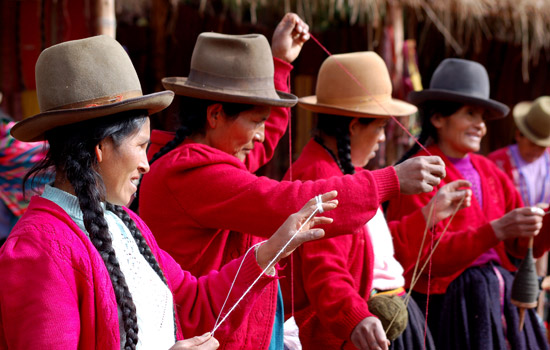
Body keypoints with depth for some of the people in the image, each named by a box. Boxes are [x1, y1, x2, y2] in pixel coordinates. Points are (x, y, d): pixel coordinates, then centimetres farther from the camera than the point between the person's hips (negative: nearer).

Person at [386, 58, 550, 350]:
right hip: (450, 305, -6)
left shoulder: (486, 170, 12)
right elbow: (427, 257, -18)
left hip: (502, 299, 6)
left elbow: (523, 246, 11)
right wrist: (496, 230, -25)